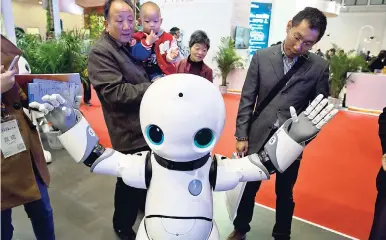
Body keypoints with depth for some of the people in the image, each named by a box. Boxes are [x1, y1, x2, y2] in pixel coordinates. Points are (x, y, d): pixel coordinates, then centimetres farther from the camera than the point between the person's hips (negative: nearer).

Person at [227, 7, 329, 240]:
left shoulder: (320, 66, -5)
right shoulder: (262, 57, -4)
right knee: (249, 188, 16)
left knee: (285, 194, 18)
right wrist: (242, 136, -5)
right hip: (258, 136, 1)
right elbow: (247, 99, -3)